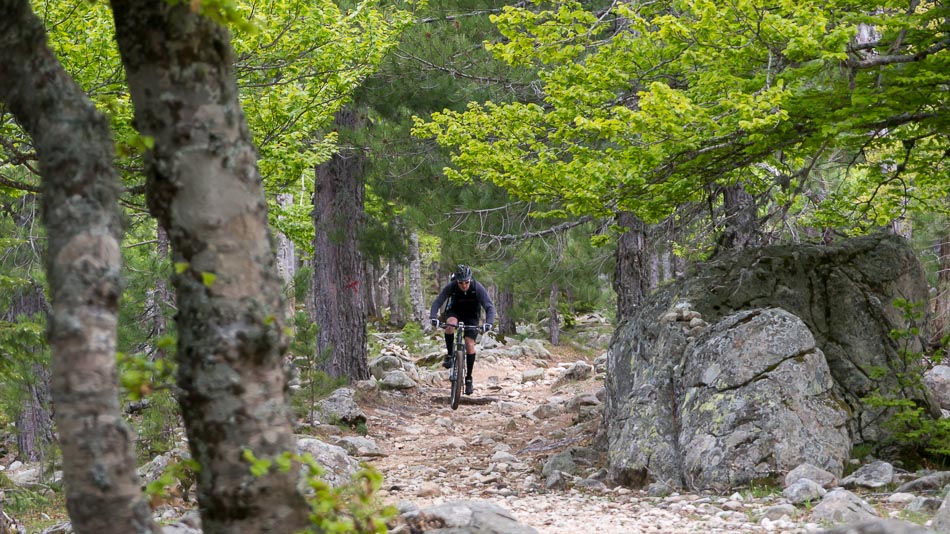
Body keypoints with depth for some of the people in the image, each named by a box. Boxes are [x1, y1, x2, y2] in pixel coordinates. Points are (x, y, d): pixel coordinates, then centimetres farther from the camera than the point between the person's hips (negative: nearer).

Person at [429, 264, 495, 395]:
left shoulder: (478, 288, -29)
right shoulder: (451, 287, -27)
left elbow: (489, 307, -32)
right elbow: (437, 302, -31)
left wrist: (488, 323, -50)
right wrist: (433, 317, -50)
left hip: (471, 315, 0)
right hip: (455, 312, 0)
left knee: (470, 344, -13)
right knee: (450, 324, -35)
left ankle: (469, 379, -1)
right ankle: (449, 355, -16)